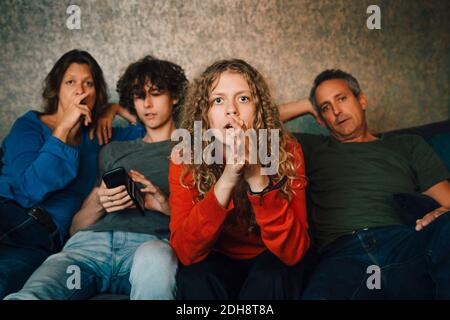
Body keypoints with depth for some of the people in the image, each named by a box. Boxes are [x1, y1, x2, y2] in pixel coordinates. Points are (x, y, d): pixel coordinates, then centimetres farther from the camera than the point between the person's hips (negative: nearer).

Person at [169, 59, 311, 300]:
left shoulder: (286, 151, -19)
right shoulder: (185, 158, -16)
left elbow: (294, 251, -25)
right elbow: (185, 252, -24)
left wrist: (258, 179, -39)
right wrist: (226, 181, -38)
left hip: (270, 265, 0)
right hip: (215, 263, 0)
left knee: (273, 274, -31)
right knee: (194, 274, -30)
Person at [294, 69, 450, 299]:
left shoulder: (409, 146, 27)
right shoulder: (313, 149, 30)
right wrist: (305, 106, 35)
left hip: (406, 239, 2)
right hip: (342, 252, -2)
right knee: (319, 293, -40)